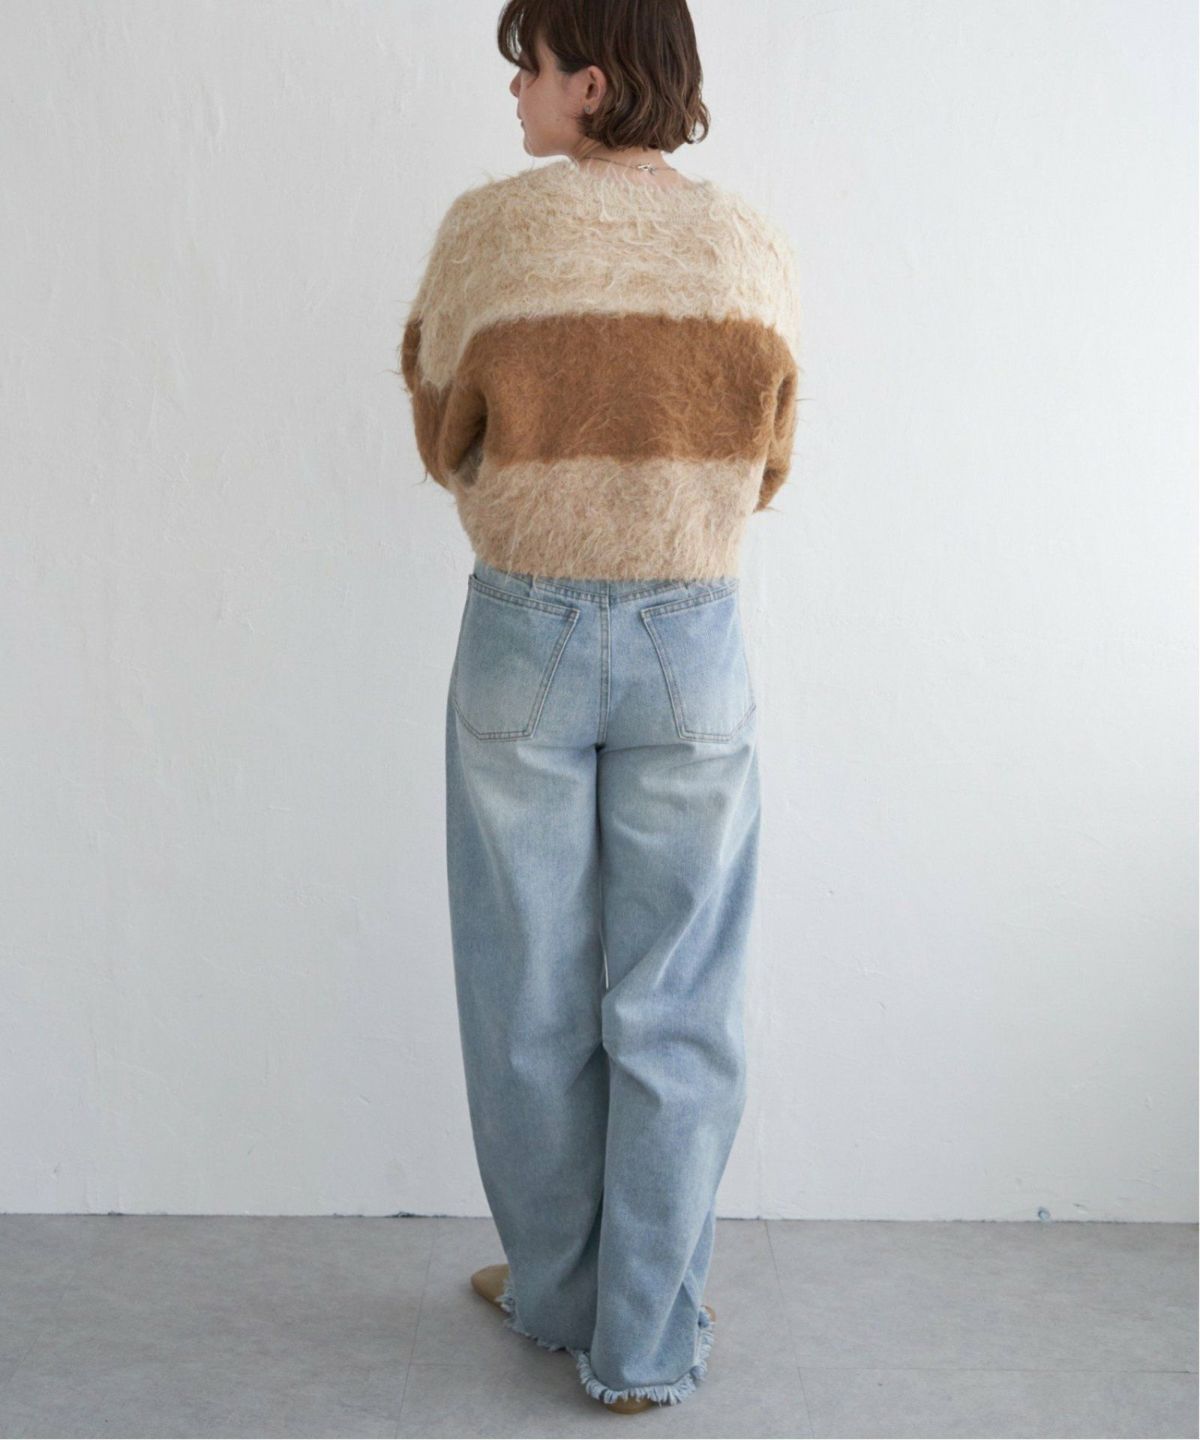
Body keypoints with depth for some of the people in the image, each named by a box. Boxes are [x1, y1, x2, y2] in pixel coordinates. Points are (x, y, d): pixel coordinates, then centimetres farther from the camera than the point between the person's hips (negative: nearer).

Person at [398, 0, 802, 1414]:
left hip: (524, 641, -1)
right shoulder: (754, 251, -2)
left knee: (534, 999, 15)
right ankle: (645, 1346, 21)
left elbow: (446, 443, 3)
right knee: (673, 1013, 10)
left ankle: (555, 1292, 33)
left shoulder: (486, 232, -8)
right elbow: (760, 470, 9)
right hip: (693, 647, 1)